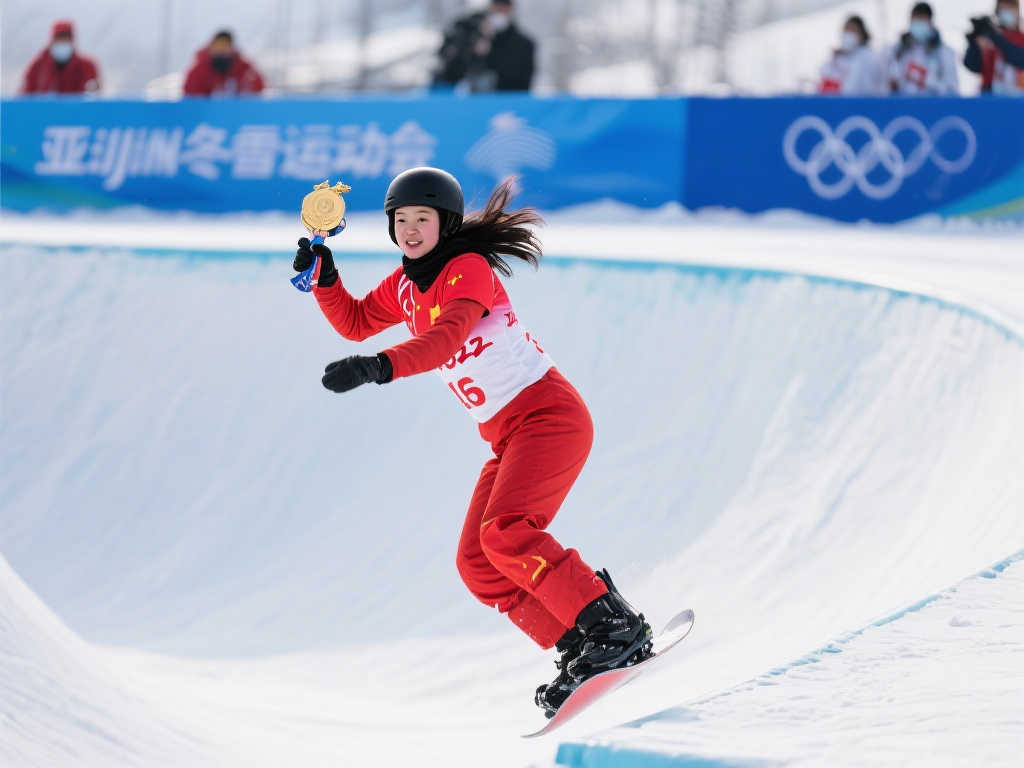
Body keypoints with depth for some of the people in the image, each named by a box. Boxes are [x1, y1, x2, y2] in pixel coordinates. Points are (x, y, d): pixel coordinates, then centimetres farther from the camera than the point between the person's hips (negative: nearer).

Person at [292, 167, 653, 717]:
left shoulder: (469, 270, -14)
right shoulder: (406, 285, 12)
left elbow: (445, 338, -32)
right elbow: (355, 322, 26)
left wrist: (379, 367, -45)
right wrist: (322, 275, 9)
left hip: (548, 414, -9)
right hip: (508, 439, 9)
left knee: (504, 533, -28)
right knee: (477, 567, 1)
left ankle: (617, 627, -27)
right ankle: (581, 652, -1)